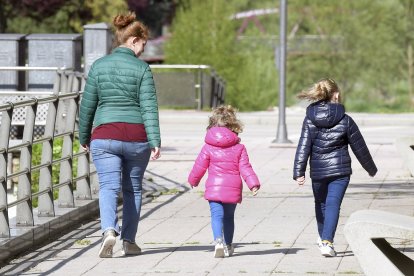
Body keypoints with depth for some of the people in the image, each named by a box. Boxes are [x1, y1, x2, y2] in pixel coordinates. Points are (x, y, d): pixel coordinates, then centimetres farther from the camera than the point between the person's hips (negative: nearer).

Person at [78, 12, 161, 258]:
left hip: (104, 136, 1)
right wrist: (155, 141, -13)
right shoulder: (141, 68, -3)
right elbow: (149, 107, -10)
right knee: (133, 189, 14)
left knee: (109, 187, -4)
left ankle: (109, 231, -29)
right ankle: (129, 240, 18)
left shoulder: (99, 66, 5)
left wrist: (84, 136, 19)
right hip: (136, 136, -1)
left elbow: (87, 106, 8)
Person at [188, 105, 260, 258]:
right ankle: (228, 246, 26)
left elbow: (199, 166, 6)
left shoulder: (208, 147, 0)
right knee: (229, 216, 18)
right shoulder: (239, 148, 4)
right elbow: (245, 168, -4)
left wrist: (193, 180, 23)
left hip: (214, 188, -2)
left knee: (217, 216, -7)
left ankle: (219, 241, -32)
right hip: (233, 189, 2)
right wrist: (253, 183, -5)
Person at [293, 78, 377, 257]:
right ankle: (327, 242, -20)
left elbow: (303, 148, -8)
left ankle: (323, 238, 35)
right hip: (340, 170, -2)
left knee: (321, 203, 20)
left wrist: (299, 173, -9)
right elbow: (360, 148, 3)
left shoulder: (310, 120, -3)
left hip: (318, 171, 2)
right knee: (333, 204, -5)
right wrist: (371, 169, 16)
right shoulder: (345, 120, -6)